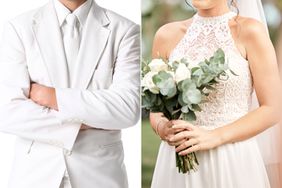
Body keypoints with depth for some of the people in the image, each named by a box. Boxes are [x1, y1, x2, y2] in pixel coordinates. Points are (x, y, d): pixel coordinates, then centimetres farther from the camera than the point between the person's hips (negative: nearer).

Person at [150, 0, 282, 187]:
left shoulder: (250, 31, -6)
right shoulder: (167, 35, 3)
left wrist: (216, 137, -17)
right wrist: (161, 127, -11)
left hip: (234, 161, -3)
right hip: (177, 162, 3)